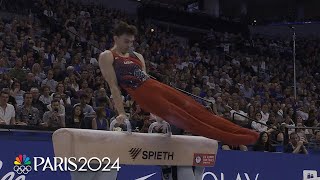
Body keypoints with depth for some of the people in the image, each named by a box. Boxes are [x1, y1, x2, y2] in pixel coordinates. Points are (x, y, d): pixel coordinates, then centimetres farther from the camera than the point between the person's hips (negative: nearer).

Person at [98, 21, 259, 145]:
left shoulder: (137, 56, 21)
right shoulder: (106, 57, 1)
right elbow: (113, 86, -6)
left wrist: (158, 109, 19)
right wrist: (121, 113, -12)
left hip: (157, 86, 7)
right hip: (142, 95, -7)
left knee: (193, 108, -6)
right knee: (183, 118, -13)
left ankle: (241, 133, -12)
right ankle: (232, 138, -18)